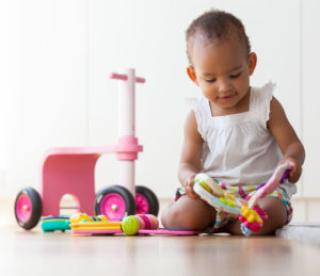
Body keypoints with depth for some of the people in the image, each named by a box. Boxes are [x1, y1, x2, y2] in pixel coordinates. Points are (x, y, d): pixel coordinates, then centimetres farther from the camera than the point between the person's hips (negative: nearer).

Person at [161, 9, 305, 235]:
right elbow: (188, 163, 5)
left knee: (269, 213, -36)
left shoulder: (265, 105, 0)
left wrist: (292, 160, -26)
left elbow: (293, 145, 0)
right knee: (178, 217, -27)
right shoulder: (198, 117, 4)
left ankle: (219, 223, -10)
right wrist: (190, 177, -21)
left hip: (262, 188, 0)